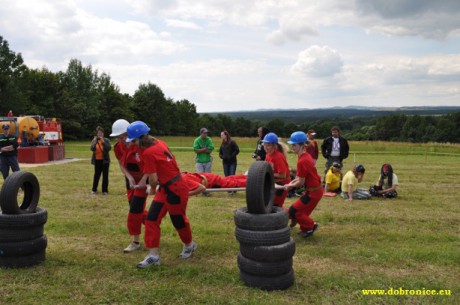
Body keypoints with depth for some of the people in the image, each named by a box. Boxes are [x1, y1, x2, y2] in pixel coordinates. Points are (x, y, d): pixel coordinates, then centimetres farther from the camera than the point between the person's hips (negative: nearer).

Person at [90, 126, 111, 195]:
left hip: (105, 160, -1)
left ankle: (105, 190, 7)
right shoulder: (94, 140, 4)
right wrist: (95, 142, -20)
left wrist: (103, 141, -20)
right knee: (96, 175, 7)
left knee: (105, 175, 0)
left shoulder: (106, 140, -1)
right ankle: (94, 189, 20)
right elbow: (92, 149, -9)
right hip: (97, 160, 2)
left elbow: (109, 148, -14)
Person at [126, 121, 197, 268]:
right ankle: (154, 255, 10)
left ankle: (189, 245, 38)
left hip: (175, 190, -9)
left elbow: (153, 179, -18)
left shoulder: (148, 153, -24)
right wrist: (144, 179, 19)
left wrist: (152, 189, 2)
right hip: (165, 188, 9)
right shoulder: (158, 143, 2)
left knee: (178, 220, 12)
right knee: (152, 218, 5)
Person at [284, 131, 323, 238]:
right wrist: (292, 182, 4)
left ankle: (311, 226, 10)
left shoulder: (302, 161, -23)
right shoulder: (307, 156, 6)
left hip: (313, 192, -9)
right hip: (316, 189, 9)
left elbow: (301, 182, -19)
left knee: (293, 211, -1)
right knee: (302, 211, 21)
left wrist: (290, 186, -3)